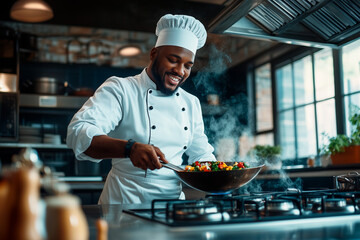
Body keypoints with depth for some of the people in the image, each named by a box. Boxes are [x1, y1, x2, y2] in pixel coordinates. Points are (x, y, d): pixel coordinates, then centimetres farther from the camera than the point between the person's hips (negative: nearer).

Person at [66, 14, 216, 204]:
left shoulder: (191, 103, 16)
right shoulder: (119, 90, -3)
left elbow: (201, 154, 23)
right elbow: (78, 133, -17)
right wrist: (129, 148, -32)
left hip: (173, 204, 6)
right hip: (124, 202, -5)